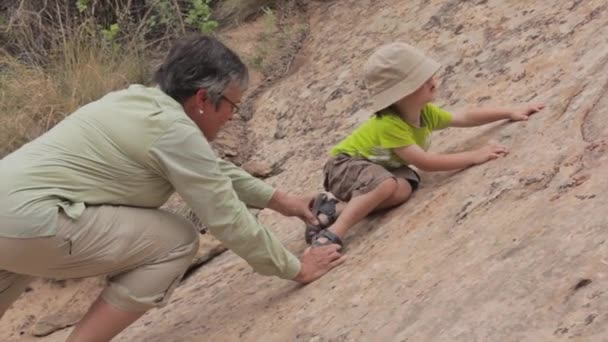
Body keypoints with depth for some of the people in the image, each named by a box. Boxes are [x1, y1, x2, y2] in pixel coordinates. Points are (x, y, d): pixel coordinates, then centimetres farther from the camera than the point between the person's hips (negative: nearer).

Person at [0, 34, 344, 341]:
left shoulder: (146, 100, 17)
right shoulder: (175, 131, -10)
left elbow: (216, 169, 30)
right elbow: (230, 220, -5)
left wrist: (280, 200, 36)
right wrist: (296, 269, 7)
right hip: (28, 221, -10)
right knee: (178, 241, -2)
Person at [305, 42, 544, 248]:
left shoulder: (425, 112, -8)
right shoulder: (388, 124, -33)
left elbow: (465, 118, 5)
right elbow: (425, 162, -37)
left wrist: (510, 112, 3)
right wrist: (475, 156, -36)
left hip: (380, 165, 8)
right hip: (346, 164, -8)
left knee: (404, 189, -23)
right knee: (387, 185, -37)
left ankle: (337, 208, -19)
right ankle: (333, 233, -38)